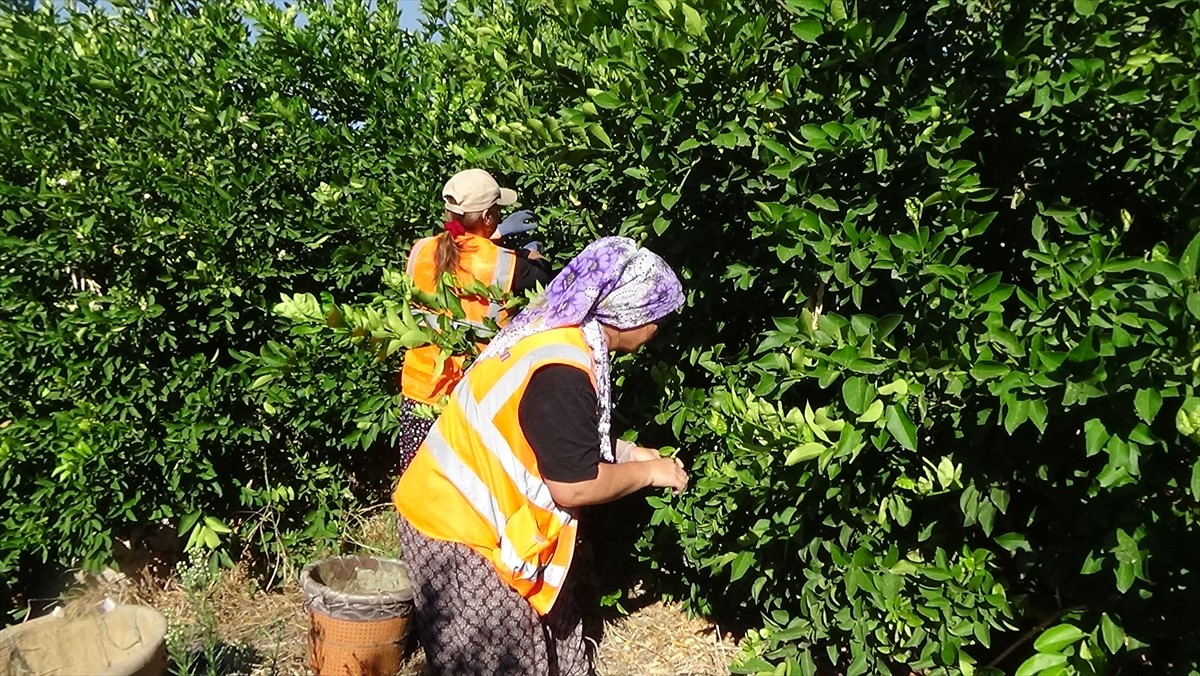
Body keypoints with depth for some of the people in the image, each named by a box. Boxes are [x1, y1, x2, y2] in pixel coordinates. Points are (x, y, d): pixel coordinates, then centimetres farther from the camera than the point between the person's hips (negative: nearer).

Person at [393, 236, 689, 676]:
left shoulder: (554, 328, 1)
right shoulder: (561, 373, -30)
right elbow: (575, 486, -25)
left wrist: (629, 453, 9)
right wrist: (648, 471, -10)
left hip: (462, 510, 9)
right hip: (456, 529, -9)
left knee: (551, 626, 20)